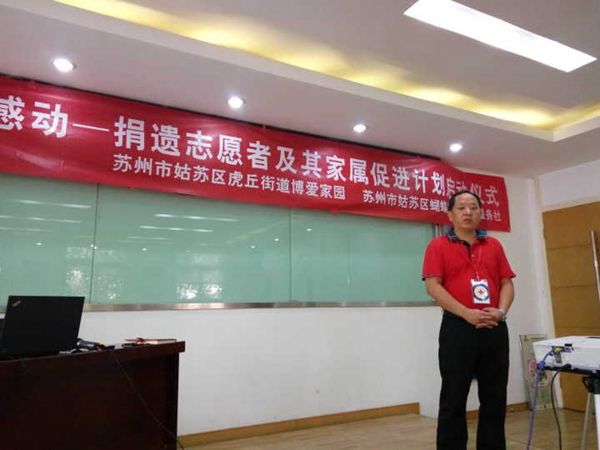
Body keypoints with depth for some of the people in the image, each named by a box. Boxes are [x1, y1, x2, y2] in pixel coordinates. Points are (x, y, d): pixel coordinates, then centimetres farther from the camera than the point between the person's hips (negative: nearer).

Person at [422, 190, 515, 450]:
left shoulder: (494, 245, 15)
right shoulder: (438, 246, 1)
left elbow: (507, 283, 12)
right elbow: (433, 286, -8)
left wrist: (501, 311, -7)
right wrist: (467, 313, -16)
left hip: (495, 329, 5)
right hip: (458, 328, -4)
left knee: (495, 399, 12)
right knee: (454, 399, 3)